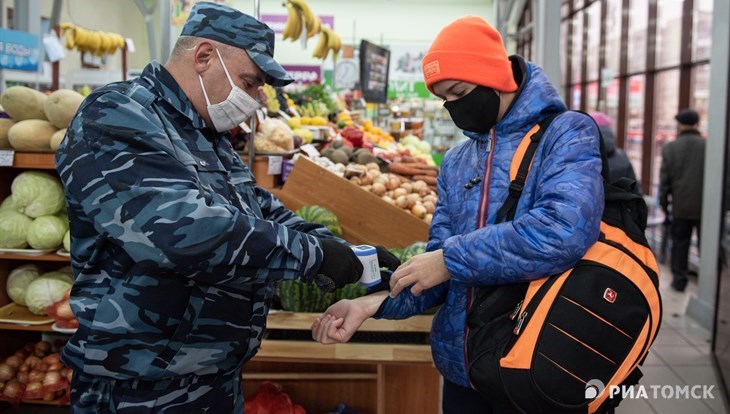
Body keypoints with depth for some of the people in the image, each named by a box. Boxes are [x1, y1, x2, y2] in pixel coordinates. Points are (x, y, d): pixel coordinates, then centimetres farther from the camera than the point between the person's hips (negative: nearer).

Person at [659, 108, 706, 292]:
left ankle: (679, 279, 17)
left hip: (681, 206, 0)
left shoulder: (670, 148, -5)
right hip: (705, 206, 0)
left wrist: (664, 204, 9)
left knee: (680, 244, 12)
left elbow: (664, 180, -3)